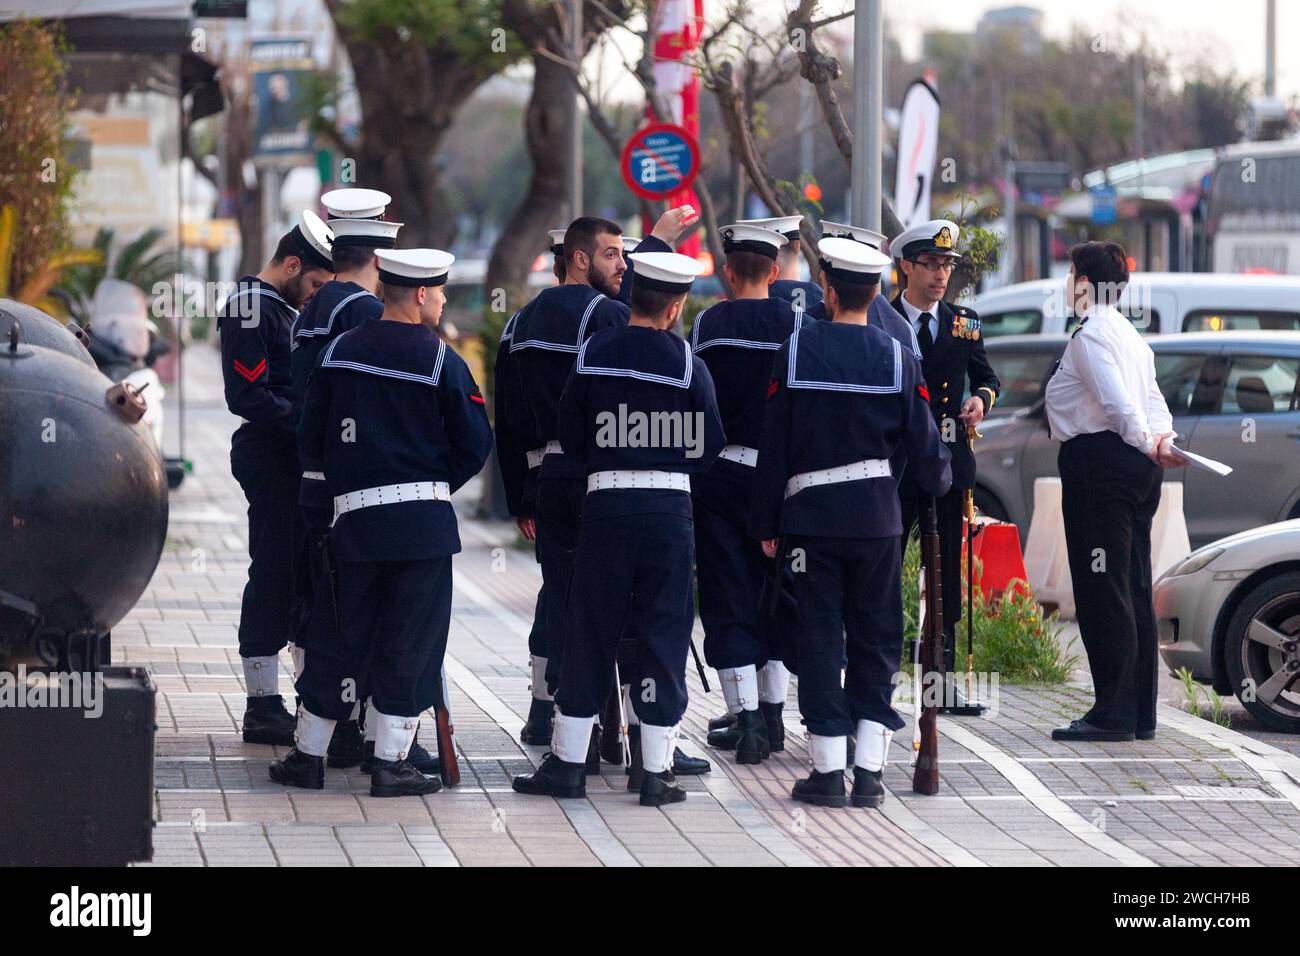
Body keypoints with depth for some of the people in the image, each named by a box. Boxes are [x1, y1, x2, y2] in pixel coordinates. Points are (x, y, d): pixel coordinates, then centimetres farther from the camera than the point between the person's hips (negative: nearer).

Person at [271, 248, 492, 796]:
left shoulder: (338, 353, 5)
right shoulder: (440, 361, -6)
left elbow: (310, 440, 8)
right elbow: (475, 444, -3)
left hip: (354, 519, 4)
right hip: (423, 521, -4)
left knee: (342, 638, 13)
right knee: (409, 644, 3)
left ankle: (308, 756, 17)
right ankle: (390, 765, 4)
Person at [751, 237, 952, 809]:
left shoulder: (796, 351, -5)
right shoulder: (898, 359, -2)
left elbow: (774, 444, -2)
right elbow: (923, 445, 2)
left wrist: (767, 524, 5)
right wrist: (941, 479, 26)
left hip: (811, 514, -1)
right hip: (878, 518, 1)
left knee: (820, 638, 3)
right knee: (876, 639, 8)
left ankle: (828, 772, 3)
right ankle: (869, 772, 5)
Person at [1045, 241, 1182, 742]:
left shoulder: (1090, 334, -10)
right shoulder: (1129, 334, 21)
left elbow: (1117, 400, -23)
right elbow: (1152, 399, 10)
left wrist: (1147, 444, -28)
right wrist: (1162, 441, -5)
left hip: (1097, 461, -10)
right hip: (1134, 466, 10)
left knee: (1102, 590, -8)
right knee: (1134, 589, 10)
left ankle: (1113, 714, -9)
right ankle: (1140, 713, 13)